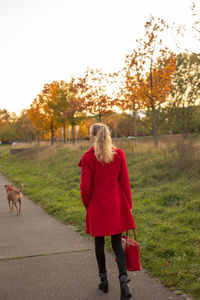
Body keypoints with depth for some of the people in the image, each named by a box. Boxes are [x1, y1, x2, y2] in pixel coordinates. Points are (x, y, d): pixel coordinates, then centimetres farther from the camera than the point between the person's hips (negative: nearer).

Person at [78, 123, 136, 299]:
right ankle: (124, 280, -9)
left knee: (99, 243, 14)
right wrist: (128, 205, 10)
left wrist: (86, 204, 10)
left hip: (97, 205, -2)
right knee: (117, 243, 8)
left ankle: (104, 280, 25)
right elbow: (125, 182, 2)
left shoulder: (88, 158, -11)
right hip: (116, 205, 2)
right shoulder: (119, 154, -2)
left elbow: (85, 187, -8)